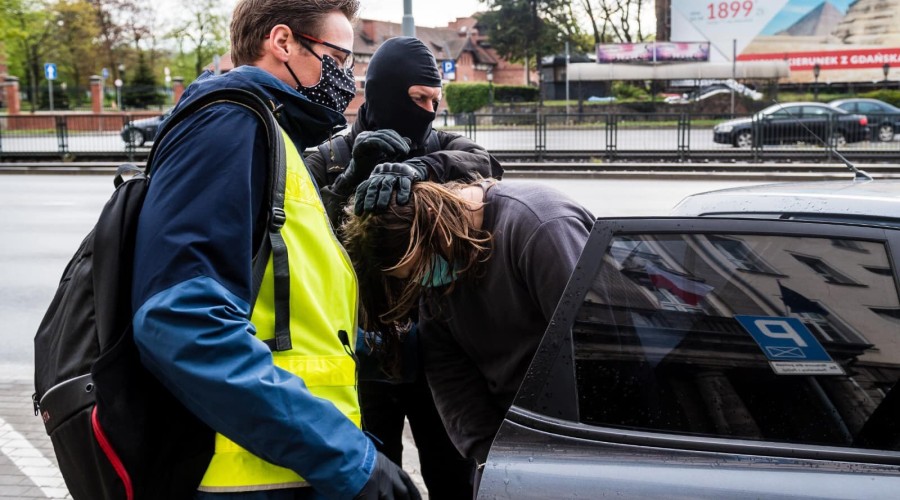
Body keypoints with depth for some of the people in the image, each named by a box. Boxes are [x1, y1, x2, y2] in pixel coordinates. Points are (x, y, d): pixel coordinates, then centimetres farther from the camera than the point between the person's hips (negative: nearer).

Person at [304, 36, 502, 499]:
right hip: (366, 352, -1)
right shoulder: (330, 159, 2)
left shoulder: (440, 146, 6)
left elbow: (484, 163, -17)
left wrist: (420, 167, -36)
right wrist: (354, 176, -22)